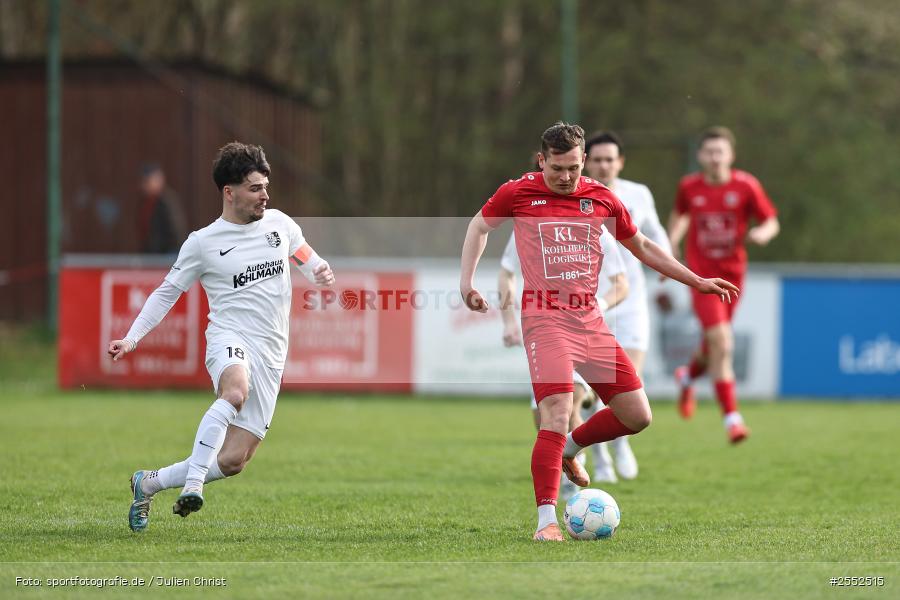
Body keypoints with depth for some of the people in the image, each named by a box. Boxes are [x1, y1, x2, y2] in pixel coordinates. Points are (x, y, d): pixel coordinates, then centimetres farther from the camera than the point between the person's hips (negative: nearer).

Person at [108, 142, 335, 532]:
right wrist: (132, 338, 0)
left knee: (232, 462, -2)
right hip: (229, 340, -4)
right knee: (235, 391, -42)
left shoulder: (279, 223, 11)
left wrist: (322, 273, -3)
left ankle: (148, 484, 18)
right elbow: (167, 292, 9)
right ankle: (193, 481, -38)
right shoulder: (202, 242, 1)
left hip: (271, 355, 4)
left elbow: (309, 261, 23)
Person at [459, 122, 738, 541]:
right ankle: (546, 520, -14)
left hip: (589, 319, 5)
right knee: (556, 417, -20)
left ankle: (568, 451, 28)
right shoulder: (518, 193, -3)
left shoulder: (601, 199, 6)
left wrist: (697, 282, 18)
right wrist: (466, 281, 4)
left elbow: (642, 246, 19)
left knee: (637, 416, 3)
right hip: (545, 320, -5)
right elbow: (479, 226, 15)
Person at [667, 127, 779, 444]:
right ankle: (731, 417, -14)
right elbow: (680, 215, 17)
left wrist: (763, 233, -23)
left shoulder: (745, 185, -7)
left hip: (733, 272, 2)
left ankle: (688, 375, 52)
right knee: (721, 344, -18)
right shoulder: (689, 186, -4)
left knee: (714, 346, 16)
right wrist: (670, 247, 5)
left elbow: (771, 222, -1)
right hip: (702, 274, -2)